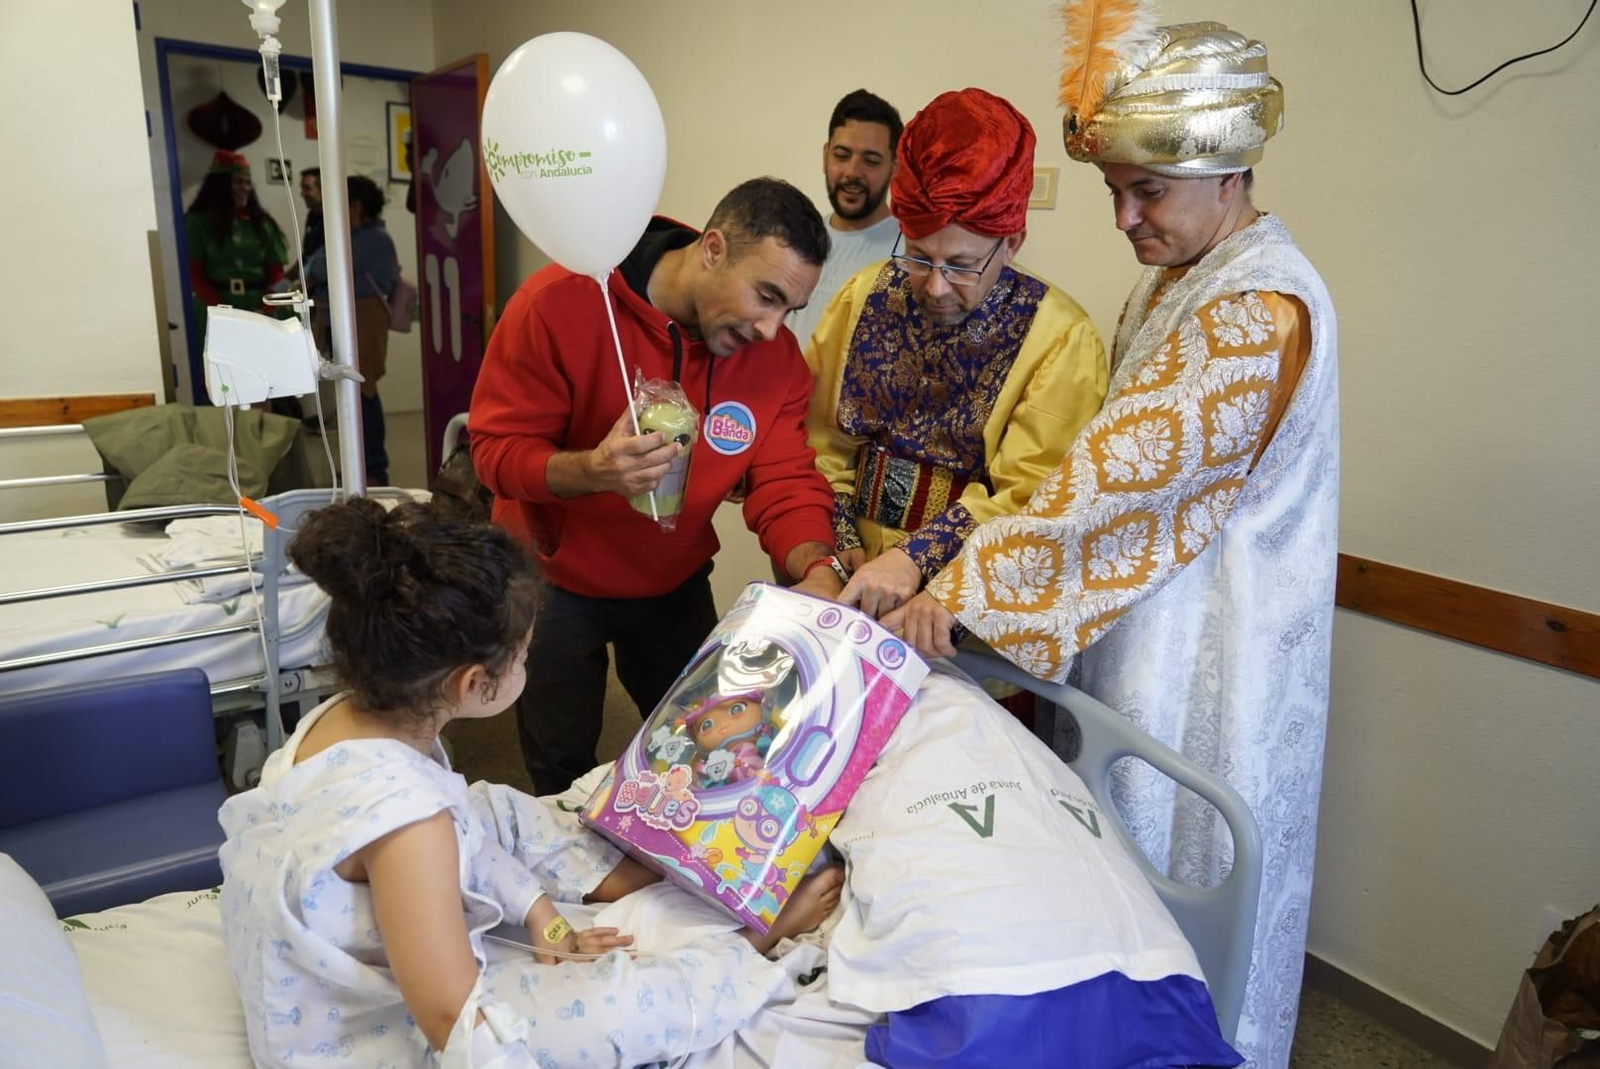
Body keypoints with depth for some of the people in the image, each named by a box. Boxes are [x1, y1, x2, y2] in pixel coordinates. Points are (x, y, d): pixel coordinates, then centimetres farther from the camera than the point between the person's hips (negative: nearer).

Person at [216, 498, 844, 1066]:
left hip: (347, 985, 9)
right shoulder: (404, 814, -38)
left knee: (498, 810, 16)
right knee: (624, 1000, -17)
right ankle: (760, 936, 11)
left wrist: (541, 917, 1)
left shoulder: (345, 716, -12)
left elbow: (460, 834, 4)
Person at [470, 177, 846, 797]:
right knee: (562, 767, 14)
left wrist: (816, 570, -36)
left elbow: (786, 483, -15)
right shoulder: (563, 303, -24)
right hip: (553, 579, -3)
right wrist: (592, 470, -42)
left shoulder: (776, 355, -13)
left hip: (673, 583, 3)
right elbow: (496, 449, -22)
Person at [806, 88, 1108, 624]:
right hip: (851, 578, 3)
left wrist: (918, 557, -25)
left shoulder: (1061, 339, -11)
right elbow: (822, 440, 6)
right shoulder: (865, 297, 2)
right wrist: (840, 547, -4)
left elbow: (1028, 495, -14)